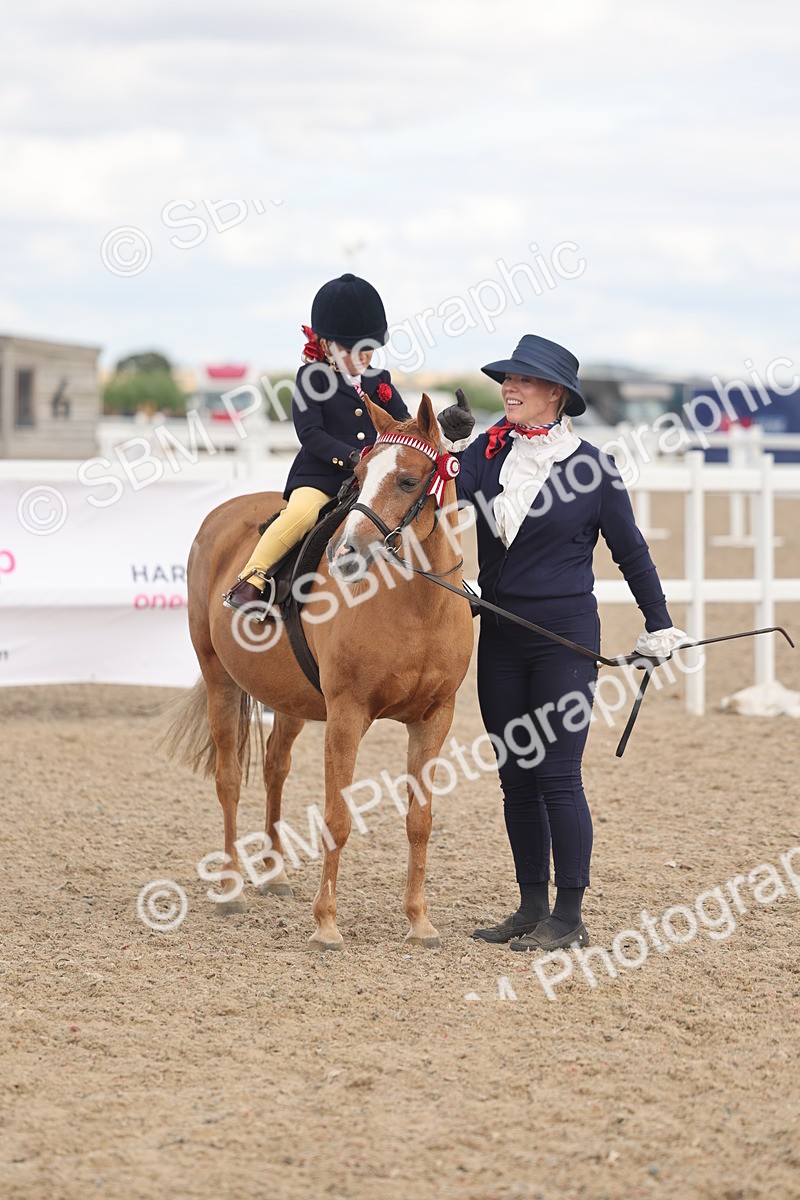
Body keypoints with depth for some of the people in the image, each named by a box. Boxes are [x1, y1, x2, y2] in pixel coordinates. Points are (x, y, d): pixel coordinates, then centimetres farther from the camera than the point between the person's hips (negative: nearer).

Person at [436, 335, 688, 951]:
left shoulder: (591, 464, -6)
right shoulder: (488, 453, 4)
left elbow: (630, 549, 2)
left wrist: (659, 626, 8)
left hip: (564, 638, -5)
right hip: (500, 638, 5)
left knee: (557, 777, -6)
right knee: (516, 777, 10)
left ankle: (570, 917, 2)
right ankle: (533, 906, 19)